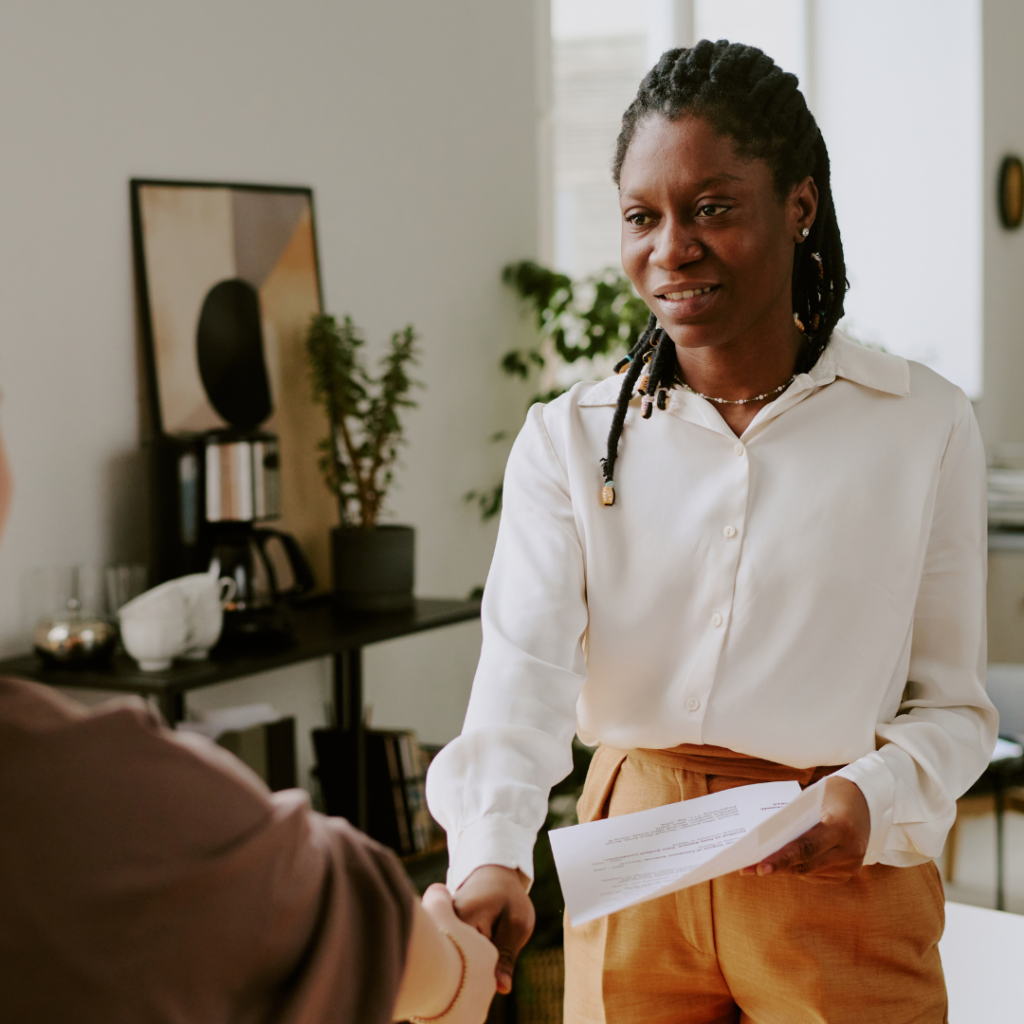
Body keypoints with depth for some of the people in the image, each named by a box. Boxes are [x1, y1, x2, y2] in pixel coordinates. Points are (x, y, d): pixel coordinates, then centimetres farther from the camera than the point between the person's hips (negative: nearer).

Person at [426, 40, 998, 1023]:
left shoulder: (925, 426, -3)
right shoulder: (569, 437, 0)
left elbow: (953, 702, -1)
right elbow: (522, 675, -13)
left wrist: (871, 799, -21)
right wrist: (492, 855, -30)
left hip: (841, 874, -1)